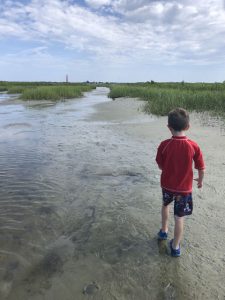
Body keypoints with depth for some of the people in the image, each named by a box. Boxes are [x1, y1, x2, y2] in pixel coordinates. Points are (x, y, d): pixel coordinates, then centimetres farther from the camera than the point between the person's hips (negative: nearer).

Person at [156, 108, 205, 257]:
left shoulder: (164, 145, -17)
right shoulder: (194, 146, -17)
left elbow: (160, 166, -5)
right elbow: (201, 168, -7)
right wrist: (200, 180, 13)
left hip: (167, 184, 1)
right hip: (184, 187, -1)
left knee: (166, 205, 31)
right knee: (179, 217, 12)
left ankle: (164, 231, 43)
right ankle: (175, 247, 25)